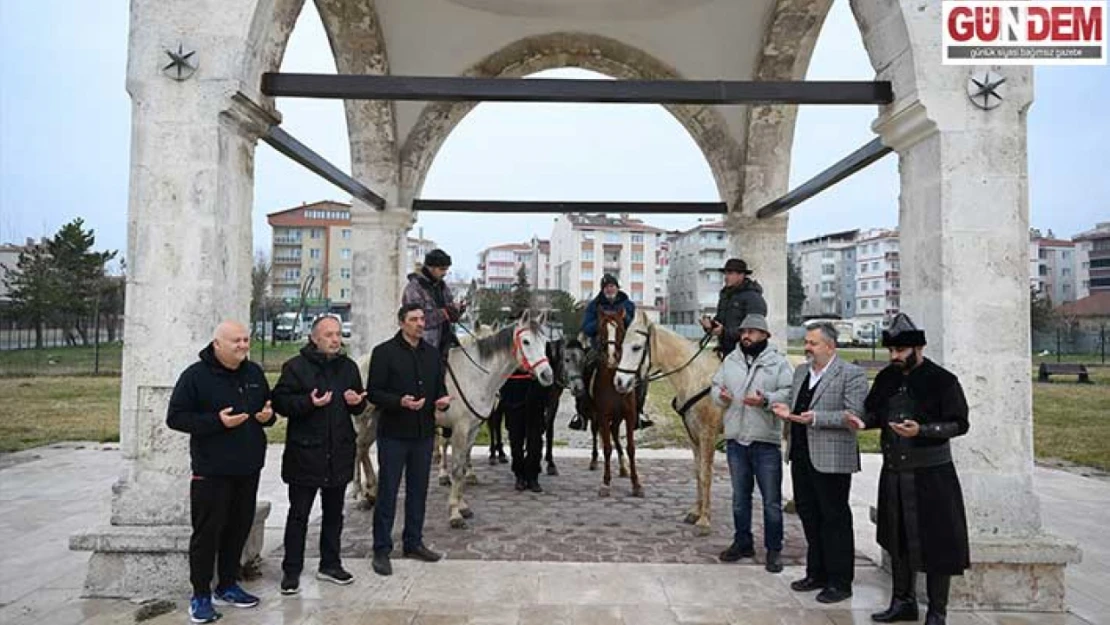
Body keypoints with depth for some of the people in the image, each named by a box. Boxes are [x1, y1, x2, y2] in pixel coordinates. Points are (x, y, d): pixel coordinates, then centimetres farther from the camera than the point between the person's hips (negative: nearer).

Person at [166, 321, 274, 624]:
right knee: (207, 532, -1)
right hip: (212, 471, -5)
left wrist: (267, 415, -4)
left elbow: (267, 406, 21)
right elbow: (175, 417, -10)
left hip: (248, 468, 6)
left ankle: (227, 586, 27)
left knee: (239, 529, 12)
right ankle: (200, 596, 12)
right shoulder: (196, 375, -9)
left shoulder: (254, 373, 8)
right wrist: (216, 421, -22)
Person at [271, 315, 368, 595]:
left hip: (340, 453, 5)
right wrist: (309, 403, -24)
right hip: (305, 453, -5)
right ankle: (291, 571, 14)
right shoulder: (296, 367, -7)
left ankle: (330, 565, 28)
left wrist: (356, 401, -5)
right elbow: (280, 401, -10)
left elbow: (360, 403, 18)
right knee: (298, 514, 3)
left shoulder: (349, 367, 9)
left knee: (334, 512, 15)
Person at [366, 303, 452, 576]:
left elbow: (439, 387, 15)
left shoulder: (432, 353, 9)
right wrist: (399, 402, -26)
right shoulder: (384, 352, -8)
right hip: (394, 433, -5)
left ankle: (413, 543, 29)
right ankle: (382, 550, 14)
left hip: (424, 433, 6)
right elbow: (373, 392, -11)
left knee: (418, 491, 15)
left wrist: (443, 400, -8)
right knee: (388, 493, 3)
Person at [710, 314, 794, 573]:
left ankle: (774, 550, 18)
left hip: (766, 441, -4)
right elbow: (716, 385, 14)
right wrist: (720, 395, -8)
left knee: (771, 500, 5)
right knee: (740, 497, 16)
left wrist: (766, 400, -27)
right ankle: (742, 543, 31)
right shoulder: (730, 360, 10)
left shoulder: (778, 362, -4)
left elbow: (790, 393, -11)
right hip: (736, 439, 4)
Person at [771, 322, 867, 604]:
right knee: (809, 517, 16)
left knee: (835, 520, 4)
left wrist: (816, 418, -25)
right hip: (801, 456, 8)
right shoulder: (801, 371, 13)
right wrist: (786, 410, 0)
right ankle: (817, 573, 30)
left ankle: (840, 582, 16)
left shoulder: (851, 374, -10)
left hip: (831, 460, -7)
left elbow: (855, 415, -17)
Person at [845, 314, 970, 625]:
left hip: (931, 474, -5)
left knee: (936, 542, 2)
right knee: (898, 540, 15)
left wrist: (921, 430, -24)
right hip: (894, 472, 6)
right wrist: (863, 421, -6)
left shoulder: (942, 380, -9)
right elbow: (874, 411, 17)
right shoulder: (886, 378, 7)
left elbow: (959, 423, -10)